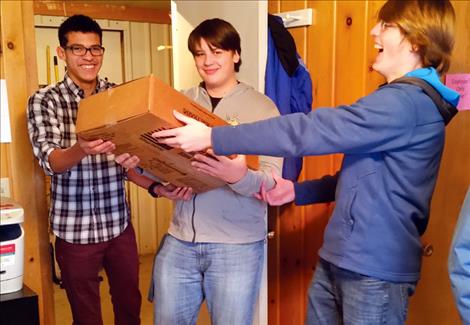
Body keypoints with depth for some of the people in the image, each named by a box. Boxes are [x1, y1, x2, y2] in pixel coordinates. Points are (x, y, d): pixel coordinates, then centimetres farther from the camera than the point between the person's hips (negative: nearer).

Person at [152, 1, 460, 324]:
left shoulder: (406, 102, -19)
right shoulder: (400, 99, 15)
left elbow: (309, 130, -24)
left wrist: (211, 137, -21)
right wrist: (297, 190, 10)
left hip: (375, 271, -9)